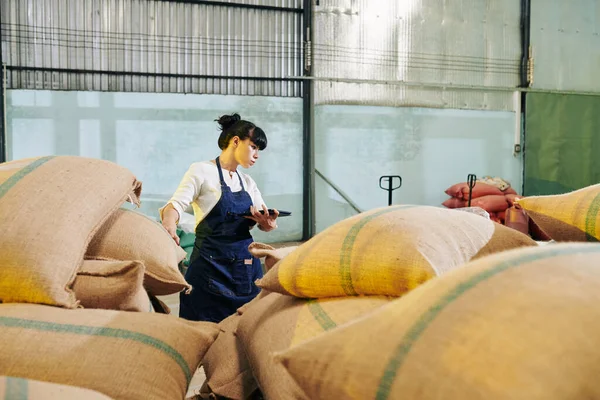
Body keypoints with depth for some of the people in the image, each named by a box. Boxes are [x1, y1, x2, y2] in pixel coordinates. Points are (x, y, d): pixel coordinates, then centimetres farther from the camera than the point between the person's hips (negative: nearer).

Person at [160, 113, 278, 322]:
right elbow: (175, 205, -13)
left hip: (247, 268, 6)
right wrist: (170, 228, -35)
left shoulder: (248, 182, 16)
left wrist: (268, 222, -12)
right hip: (212, 265, -5)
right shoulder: (201, 171, -2)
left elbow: (267, 224, 13)